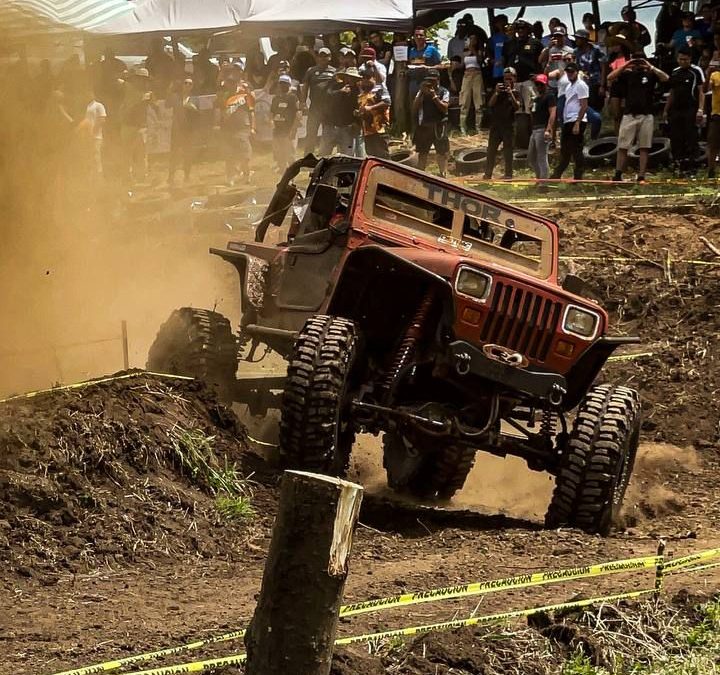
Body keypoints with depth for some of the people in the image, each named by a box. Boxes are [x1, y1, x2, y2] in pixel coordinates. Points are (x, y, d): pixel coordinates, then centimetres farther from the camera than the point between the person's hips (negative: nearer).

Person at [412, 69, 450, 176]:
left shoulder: (443, 92, 0)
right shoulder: (422, 92, 8)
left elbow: (444, 108, -11)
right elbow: (414, 108, 0)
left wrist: (434, 96, -19)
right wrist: (421, 93, -10)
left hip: (438, 126, -3)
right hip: (423, 126, 3)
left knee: (442, 152, -4)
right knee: (422, 152, 8)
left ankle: (443, 174, 0)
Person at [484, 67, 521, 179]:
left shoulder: (515, 93, 5)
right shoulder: (499, 90, 12)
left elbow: (517, 106, -11)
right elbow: (490, 104, 1)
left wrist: (510, 93, -21)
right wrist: (496, 92, -13)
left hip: (508, 125, -3)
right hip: (495, 124, 3)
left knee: (508, 151, -1)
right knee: (491, 150, 1)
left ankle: (508, 174, 3)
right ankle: (487, 174, 3)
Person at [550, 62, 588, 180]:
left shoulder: (581, 86, -8)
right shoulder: (569, 86, 20)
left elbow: (584, 106, -15)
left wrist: (577, 124, -21)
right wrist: (564, 124, 17)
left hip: (576, 122, -10)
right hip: (567, 122, 10)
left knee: (576, 151, -8)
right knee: (565, 151, 11)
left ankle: (578, 177, -5)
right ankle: (556, 176, 14)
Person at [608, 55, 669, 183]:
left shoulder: (650, 74, 8)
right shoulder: (628, 74, 9)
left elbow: (666, 78, -9)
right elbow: (609, 78, -2)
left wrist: (651, 67, -12)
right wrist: (624, 66, -8)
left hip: (646, 116, 0)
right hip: (629, 115, 0)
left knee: (644, 148, -1)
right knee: (622, 147, -3)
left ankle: (641, 177, 1)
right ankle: (617, 175, 1)